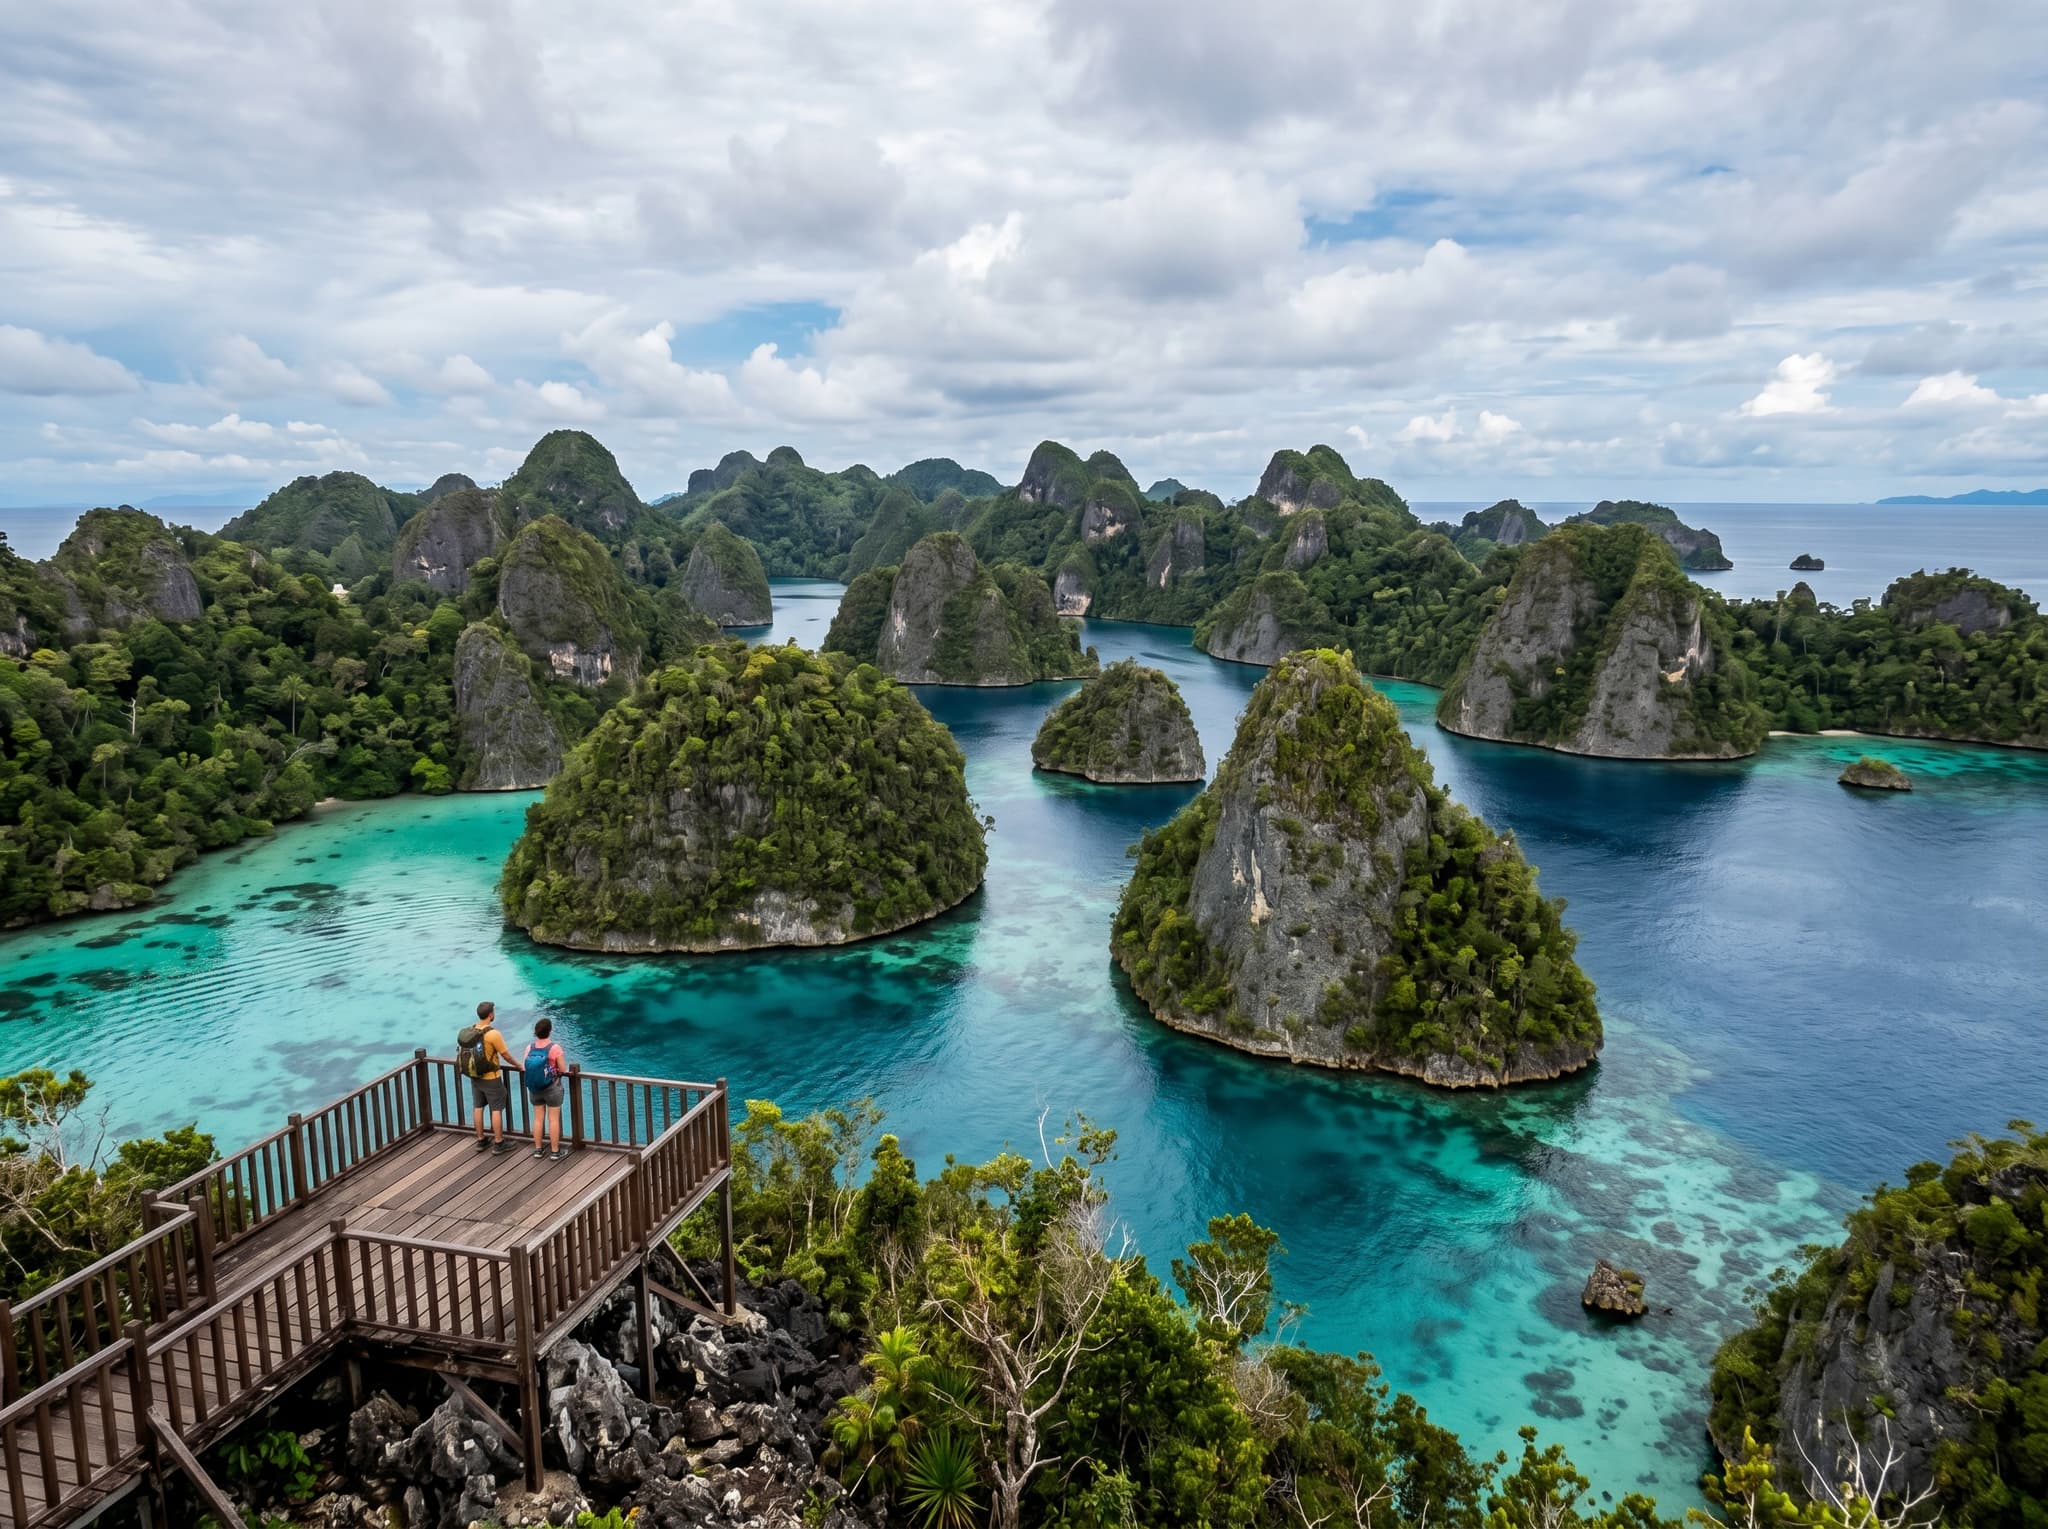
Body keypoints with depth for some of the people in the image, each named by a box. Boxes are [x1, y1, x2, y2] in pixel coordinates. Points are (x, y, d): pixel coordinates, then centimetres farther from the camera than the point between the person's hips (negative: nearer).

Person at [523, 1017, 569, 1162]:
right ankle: (555, 1151, 10)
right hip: (552, 1088, -4)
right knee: (553, 1119, 4)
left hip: (534, 1089, 4)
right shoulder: (555, 1048, -18)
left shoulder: (529, 1048, -6)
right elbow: (563, 1070, -12)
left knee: (538, 1118, 14)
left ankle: (538, 1149, 22)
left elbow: (525, 1068, 1)